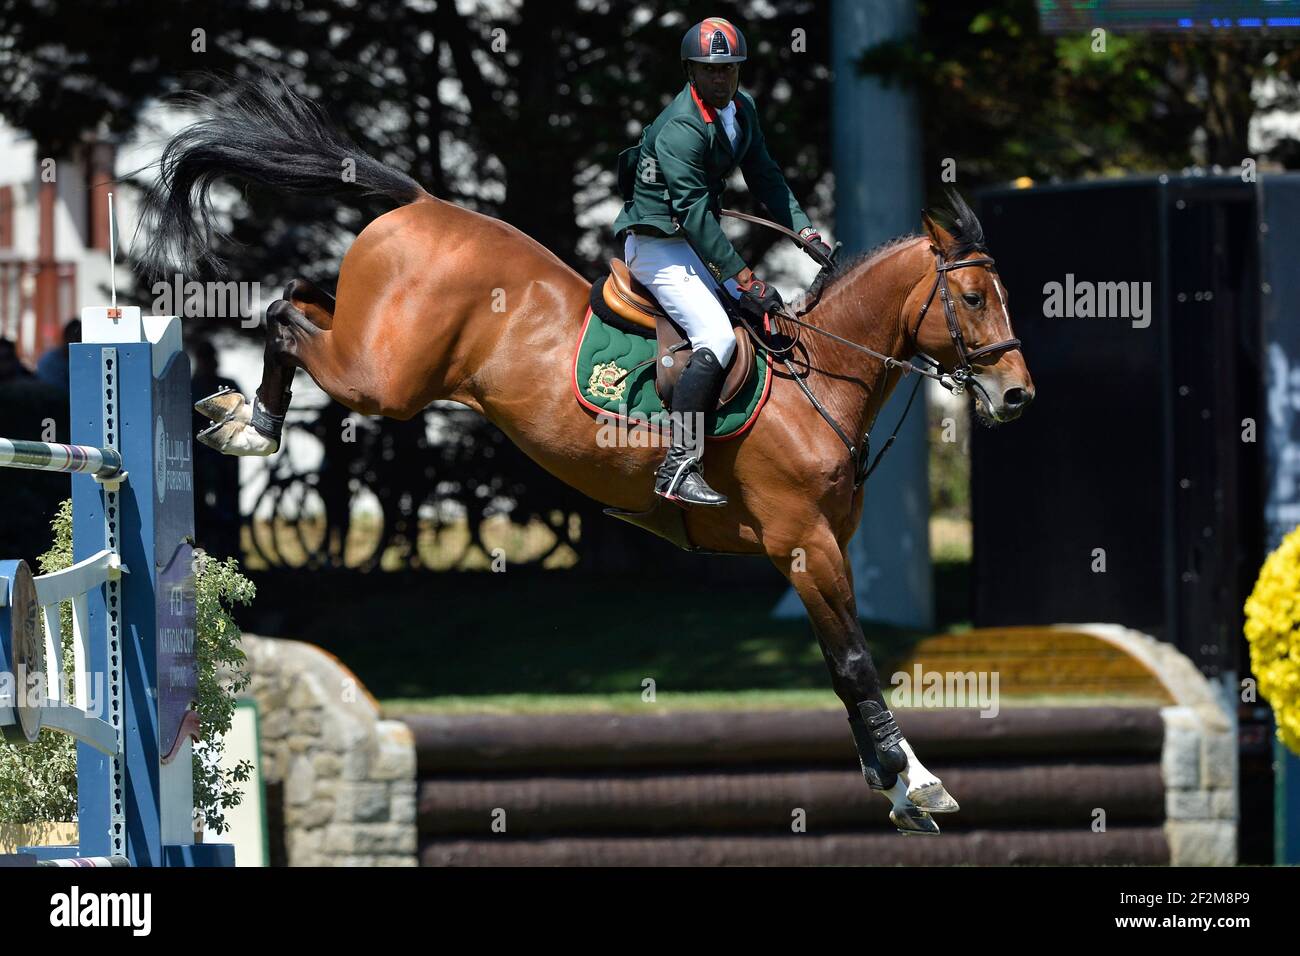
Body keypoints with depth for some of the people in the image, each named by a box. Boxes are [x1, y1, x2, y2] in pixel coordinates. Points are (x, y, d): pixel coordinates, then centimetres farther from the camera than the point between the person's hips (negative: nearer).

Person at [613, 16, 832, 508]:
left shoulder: (742, 108, 5)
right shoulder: (681, 129, -23)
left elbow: (764, 176, 14)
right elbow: (693, 211, -27)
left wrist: (804, 231, 2)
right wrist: (743, 278, -28)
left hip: (696, 242, 10)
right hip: (658, 243, -10)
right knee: (717, 337, -25)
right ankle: (678, 468, -28)